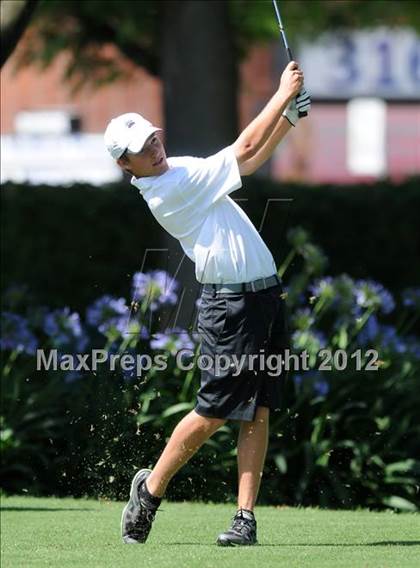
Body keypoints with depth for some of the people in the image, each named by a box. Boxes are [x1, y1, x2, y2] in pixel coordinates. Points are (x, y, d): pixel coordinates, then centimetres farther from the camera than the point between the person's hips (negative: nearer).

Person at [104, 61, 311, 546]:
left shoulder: (181, 170, 13)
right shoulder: (169, 188, -15)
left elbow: (252, 158, 21)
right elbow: (245, 151, -15)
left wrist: (289, 115, 5)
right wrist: (283, 92, -9)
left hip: (265, 296, 8)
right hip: (231, 303, -8)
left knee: (257, 413, 2)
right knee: (213, 412, -5)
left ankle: (246, 516, 1)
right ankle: (151, 489, 14)